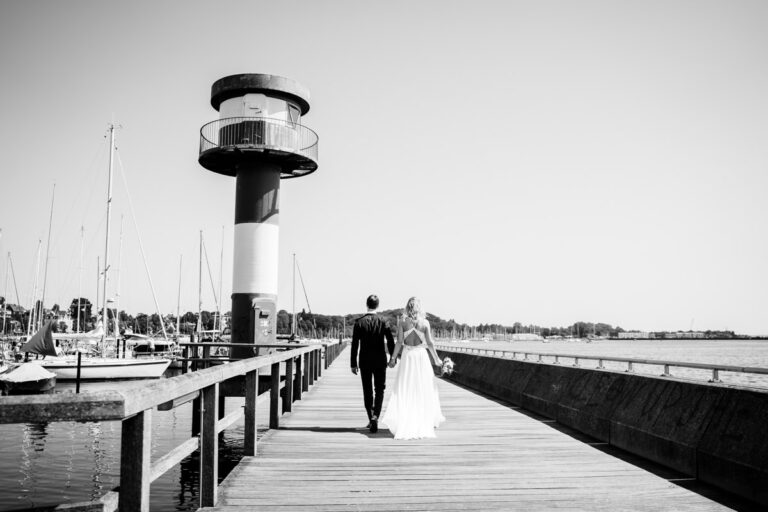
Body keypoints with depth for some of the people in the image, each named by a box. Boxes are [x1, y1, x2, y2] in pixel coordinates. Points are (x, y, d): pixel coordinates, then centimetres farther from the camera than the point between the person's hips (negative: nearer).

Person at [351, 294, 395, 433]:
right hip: (380, 361, 0)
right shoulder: (383, 321, -5)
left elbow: (355, 345, -5)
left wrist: (353, 364, 1)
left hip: (364, 362, 0)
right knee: (379, 390, 7)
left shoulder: (359, 322, -5)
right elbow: (390, 342, -5)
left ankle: (371, 420, 15)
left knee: (367, 391, 11)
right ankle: (375, 417, -11)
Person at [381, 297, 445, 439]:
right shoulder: (425, 322, -3)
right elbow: (430, 343, -2)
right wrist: (436, 359, 8)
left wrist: (393, 358, 2)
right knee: (424, 389, 11)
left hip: (407, 356, 0)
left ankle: (403, 424, -3)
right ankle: (426, 422, 16)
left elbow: (400, 342, -7)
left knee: (404, 390, 4)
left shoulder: (402, 321, -4)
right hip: (422, 357, 0)